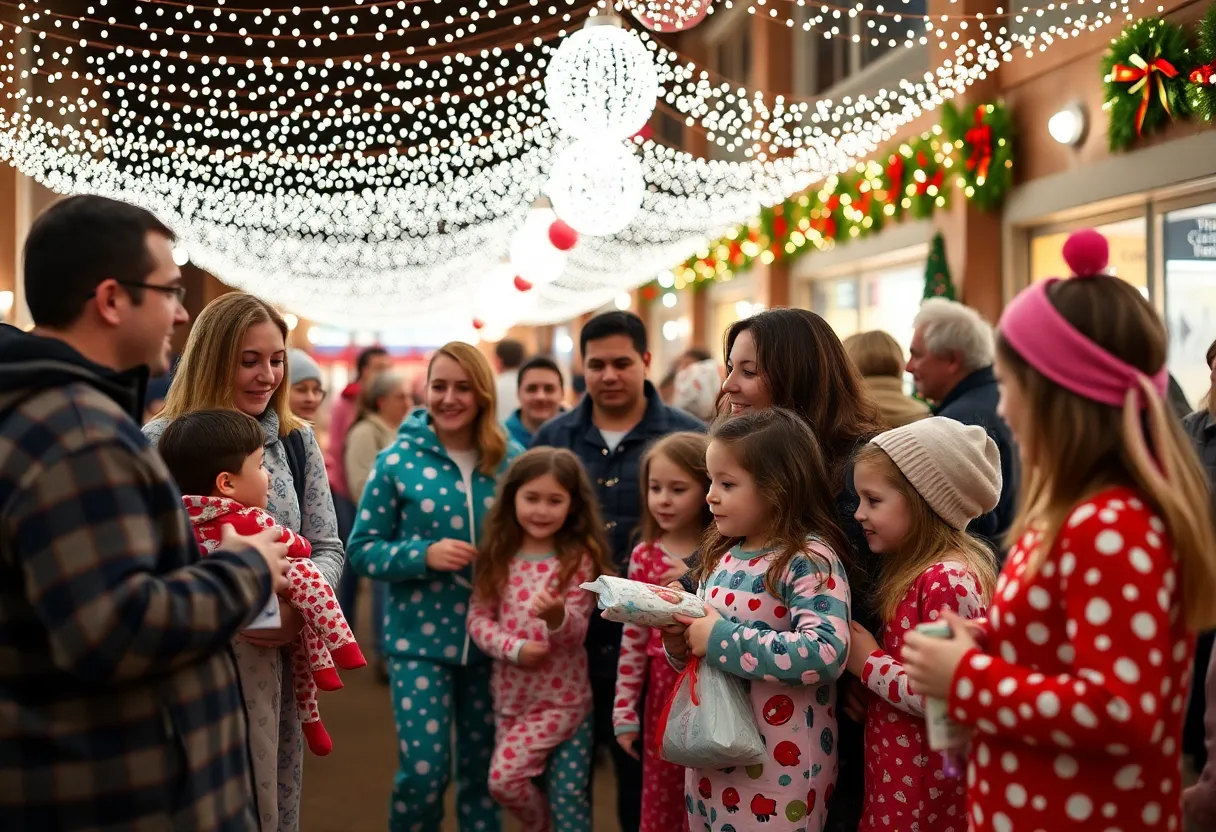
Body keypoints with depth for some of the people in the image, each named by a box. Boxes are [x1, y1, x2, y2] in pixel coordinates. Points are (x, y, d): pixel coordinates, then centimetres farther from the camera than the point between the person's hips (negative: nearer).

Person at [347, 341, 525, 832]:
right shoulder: (397, 461, -5)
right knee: (424, 769, -7)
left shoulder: (511, 462, 0)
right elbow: (362, 550, -3)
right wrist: (424, 555, -19)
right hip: (419, 638, -2)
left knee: (482, 769, 13)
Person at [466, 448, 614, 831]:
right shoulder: (499, 557, 0)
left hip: (561, 698, -4)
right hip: (510, 695, 4)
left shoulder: (578, 559, -11)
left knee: (504, 778, -11)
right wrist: (513, 647, -17)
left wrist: (556, 616, -38)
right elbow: (478, 617, -1)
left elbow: (575, 633, -15)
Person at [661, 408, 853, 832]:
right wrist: (680, 645, -5)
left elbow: (827, 653, -29)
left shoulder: (810, 559, -15)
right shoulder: (723, 556, 8)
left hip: (777, 765, -7)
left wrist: (722, 640, -25)